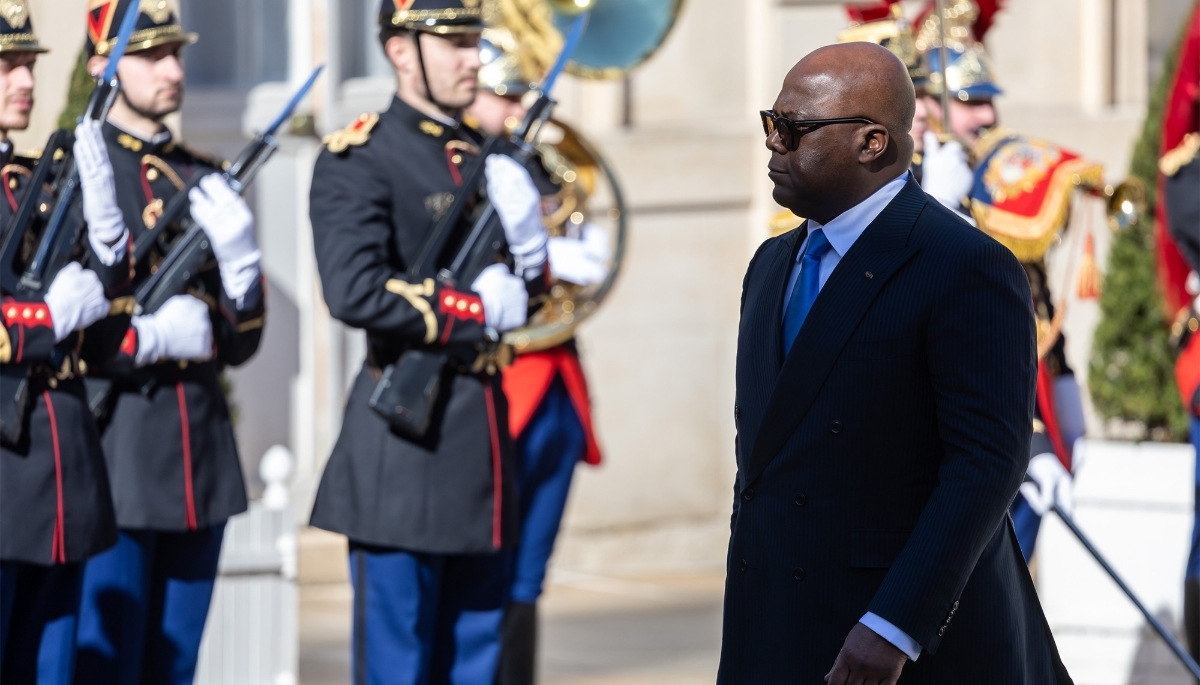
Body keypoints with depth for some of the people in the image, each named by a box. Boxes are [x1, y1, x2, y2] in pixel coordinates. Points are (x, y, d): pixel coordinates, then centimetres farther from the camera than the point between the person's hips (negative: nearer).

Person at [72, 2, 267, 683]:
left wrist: (237, 256, -4)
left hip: (201, 459, 6)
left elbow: (240, 342, 13)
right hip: (115, 450, -6)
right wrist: (151, 339, -15)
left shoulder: (204, 180, 14)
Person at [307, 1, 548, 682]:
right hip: (406, 431, -7)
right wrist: (476, 310, -14)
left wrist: (527, 238, -5)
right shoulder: (359, 159, -9)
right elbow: (354, 292, -22)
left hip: (482, 438, 7)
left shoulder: (484, 158, 15)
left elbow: (529, 287, 17)